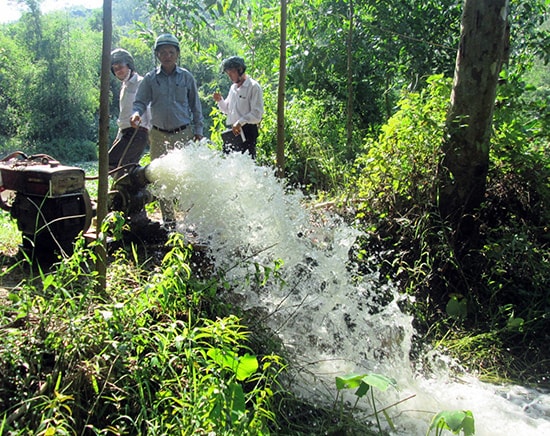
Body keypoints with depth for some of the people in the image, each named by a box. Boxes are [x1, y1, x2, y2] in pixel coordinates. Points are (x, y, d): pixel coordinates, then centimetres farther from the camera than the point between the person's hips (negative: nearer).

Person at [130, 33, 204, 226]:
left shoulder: (186, 77, 4)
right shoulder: (150, 78, 3)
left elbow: (195, 105, 9)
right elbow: (140, 101, 1)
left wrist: (198, 129, 6)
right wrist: (137, 113, -21)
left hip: (183, 134, -1)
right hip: (159, 135, 1)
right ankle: (168, 218, 15)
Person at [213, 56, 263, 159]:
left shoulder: (253, 87, -5)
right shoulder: (233, 87, 18)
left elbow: (257, 114, -13)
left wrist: (240, 122, -21)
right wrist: (220, 101, 9)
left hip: (246, 132, -7)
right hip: (231, 131, 7)